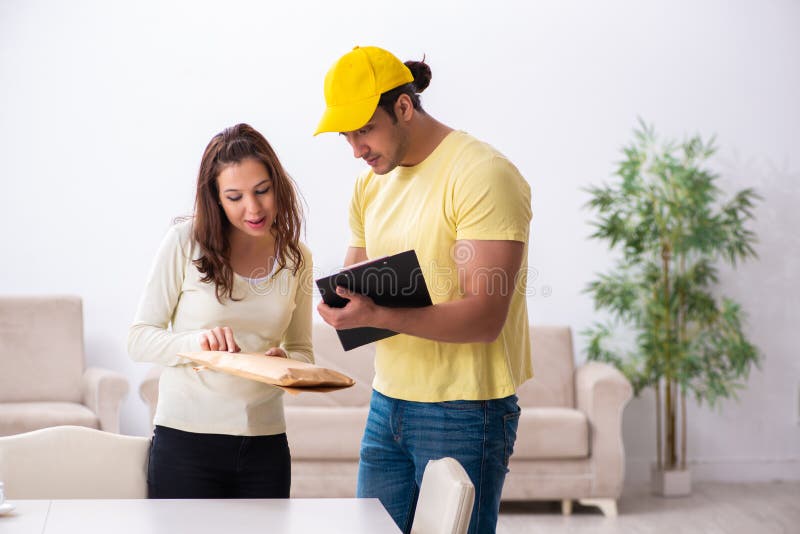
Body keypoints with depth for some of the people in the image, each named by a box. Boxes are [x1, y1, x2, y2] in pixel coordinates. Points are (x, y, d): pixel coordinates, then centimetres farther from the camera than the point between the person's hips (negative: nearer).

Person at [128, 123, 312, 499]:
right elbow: (138, 340, -5)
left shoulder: (296, 259, 6)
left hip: (265, 446, 4)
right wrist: (197, 341, -24)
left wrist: (285, 362, -11)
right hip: (186, 440, -3)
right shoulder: (186, 242, -6)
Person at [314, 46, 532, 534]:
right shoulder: (371, 185, 12)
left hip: (463, 414, -7)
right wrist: (342, 301, -5)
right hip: (388, 404, 7)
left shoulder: (483, 176, -14)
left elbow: (485, 317, -21)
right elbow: (354, 278, 20)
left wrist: (376, 315, -32)